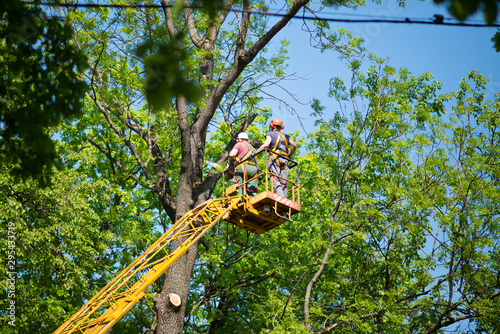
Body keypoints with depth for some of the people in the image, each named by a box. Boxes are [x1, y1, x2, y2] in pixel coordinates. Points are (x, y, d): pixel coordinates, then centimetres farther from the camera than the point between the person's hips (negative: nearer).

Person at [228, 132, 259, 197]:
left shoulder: (239, 144, 13)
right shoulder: (252, 147, 33)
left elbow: (232, 154, -2)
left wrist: (231, 159, 17)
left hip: (243, 166, -6)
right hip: (254, 168, 6)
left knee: (241, 188, -15)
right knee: (253, 191, -3)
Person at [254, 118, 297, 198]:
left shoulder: (270, 134, 12)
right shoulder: (286, 136, 25)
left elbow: (266, 145, -5)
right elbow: (294, 145, 11)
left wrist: (255, 153, -1)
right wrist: (289, 156, 22)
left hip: (275, 158, -4)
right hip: (285, 160, 4)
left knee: (275, 180, -15)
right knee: (283, 183, 2)